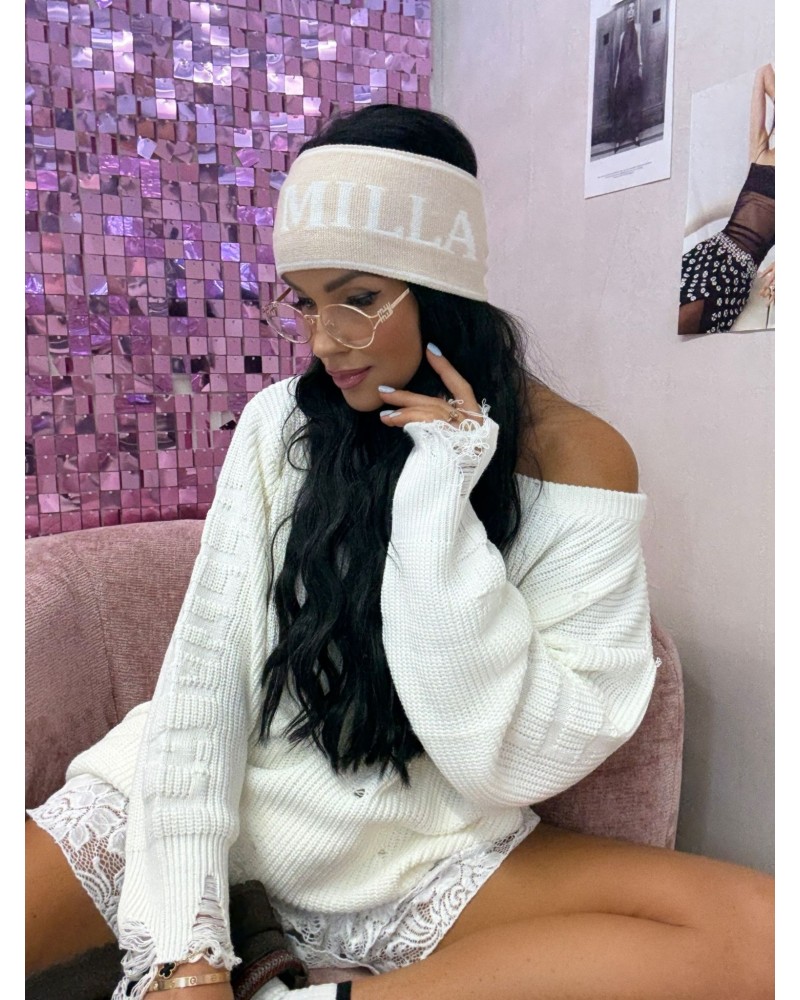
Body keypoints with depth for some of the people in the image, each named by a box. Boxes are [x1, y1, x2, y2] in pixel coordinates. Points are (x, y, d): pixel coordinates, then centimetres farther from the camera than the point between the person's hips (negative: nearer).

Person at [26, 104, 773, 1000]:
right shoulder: (279, 424, -2)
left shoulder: (578, 459, -8)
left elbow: (521, 762, -14)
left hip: (423, 856, 1)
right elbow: (202, 671, -7)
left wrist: (439, 511, -22)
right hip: (211, 813, 0)